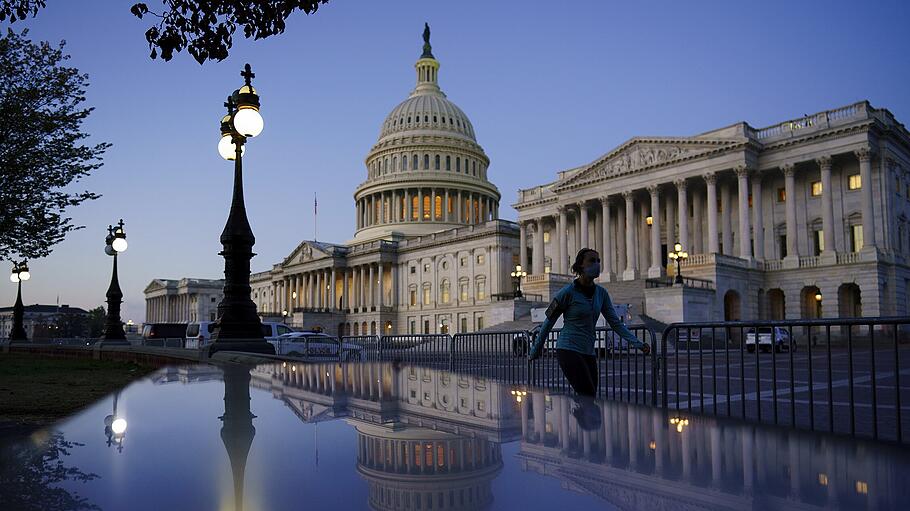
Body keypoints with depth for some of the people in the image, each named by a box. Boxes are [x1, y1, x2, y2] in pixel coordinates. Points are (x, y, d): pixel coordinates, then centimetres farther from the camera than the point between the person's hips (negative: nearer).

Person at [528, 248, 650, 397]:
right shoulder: (568, 292, -9)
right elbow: (548, 322, -2)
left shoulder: (601, 294, 8)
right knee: (589, 397, -16)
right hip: (568, 350, -7)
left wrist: (637, 343, -1)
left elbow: (615, 322, 10)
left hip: (588, 353, 7)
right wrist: (535, 351, 3)